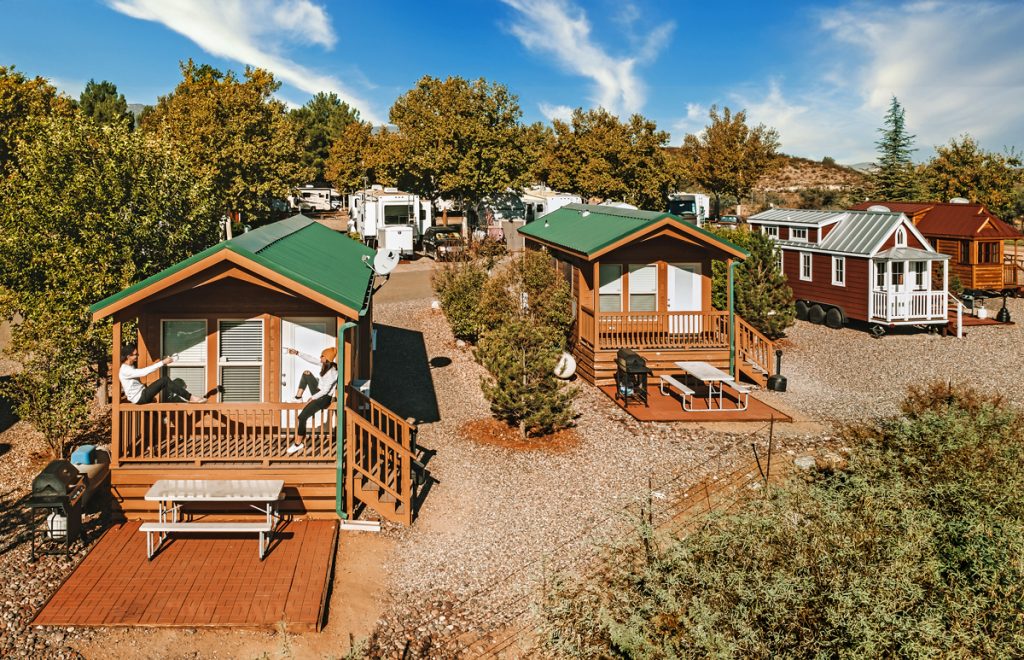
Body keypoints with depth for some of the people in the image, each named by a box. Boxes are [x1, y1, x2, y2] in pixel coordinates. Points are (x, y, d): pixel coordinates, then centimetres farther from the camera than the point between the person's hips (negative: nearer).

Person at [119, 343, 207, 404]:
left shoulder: (132, 367, 16)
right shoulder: (125, 370, -16)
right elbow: (144, 372, -28)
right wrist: (162, 362, -30)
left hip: (143, 395, 10)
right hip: (138, 398, -10)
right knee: (164, 380, -22)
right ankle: (190, 398, -23)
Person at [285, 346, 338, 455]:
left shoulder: (332, 372, -26)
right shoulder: (325, 364, -1)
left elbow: (325, 390, -25)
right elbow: (310, 359, 6)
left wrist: (311, 399, -18)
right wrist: (297, 353, 0)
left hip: (324, 398, -10)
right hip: (318, 392, 10)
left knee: (302, 417, -17)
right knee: (306, 374, 11)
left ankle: (298, 443, -5)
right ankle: (298, 396, 8)